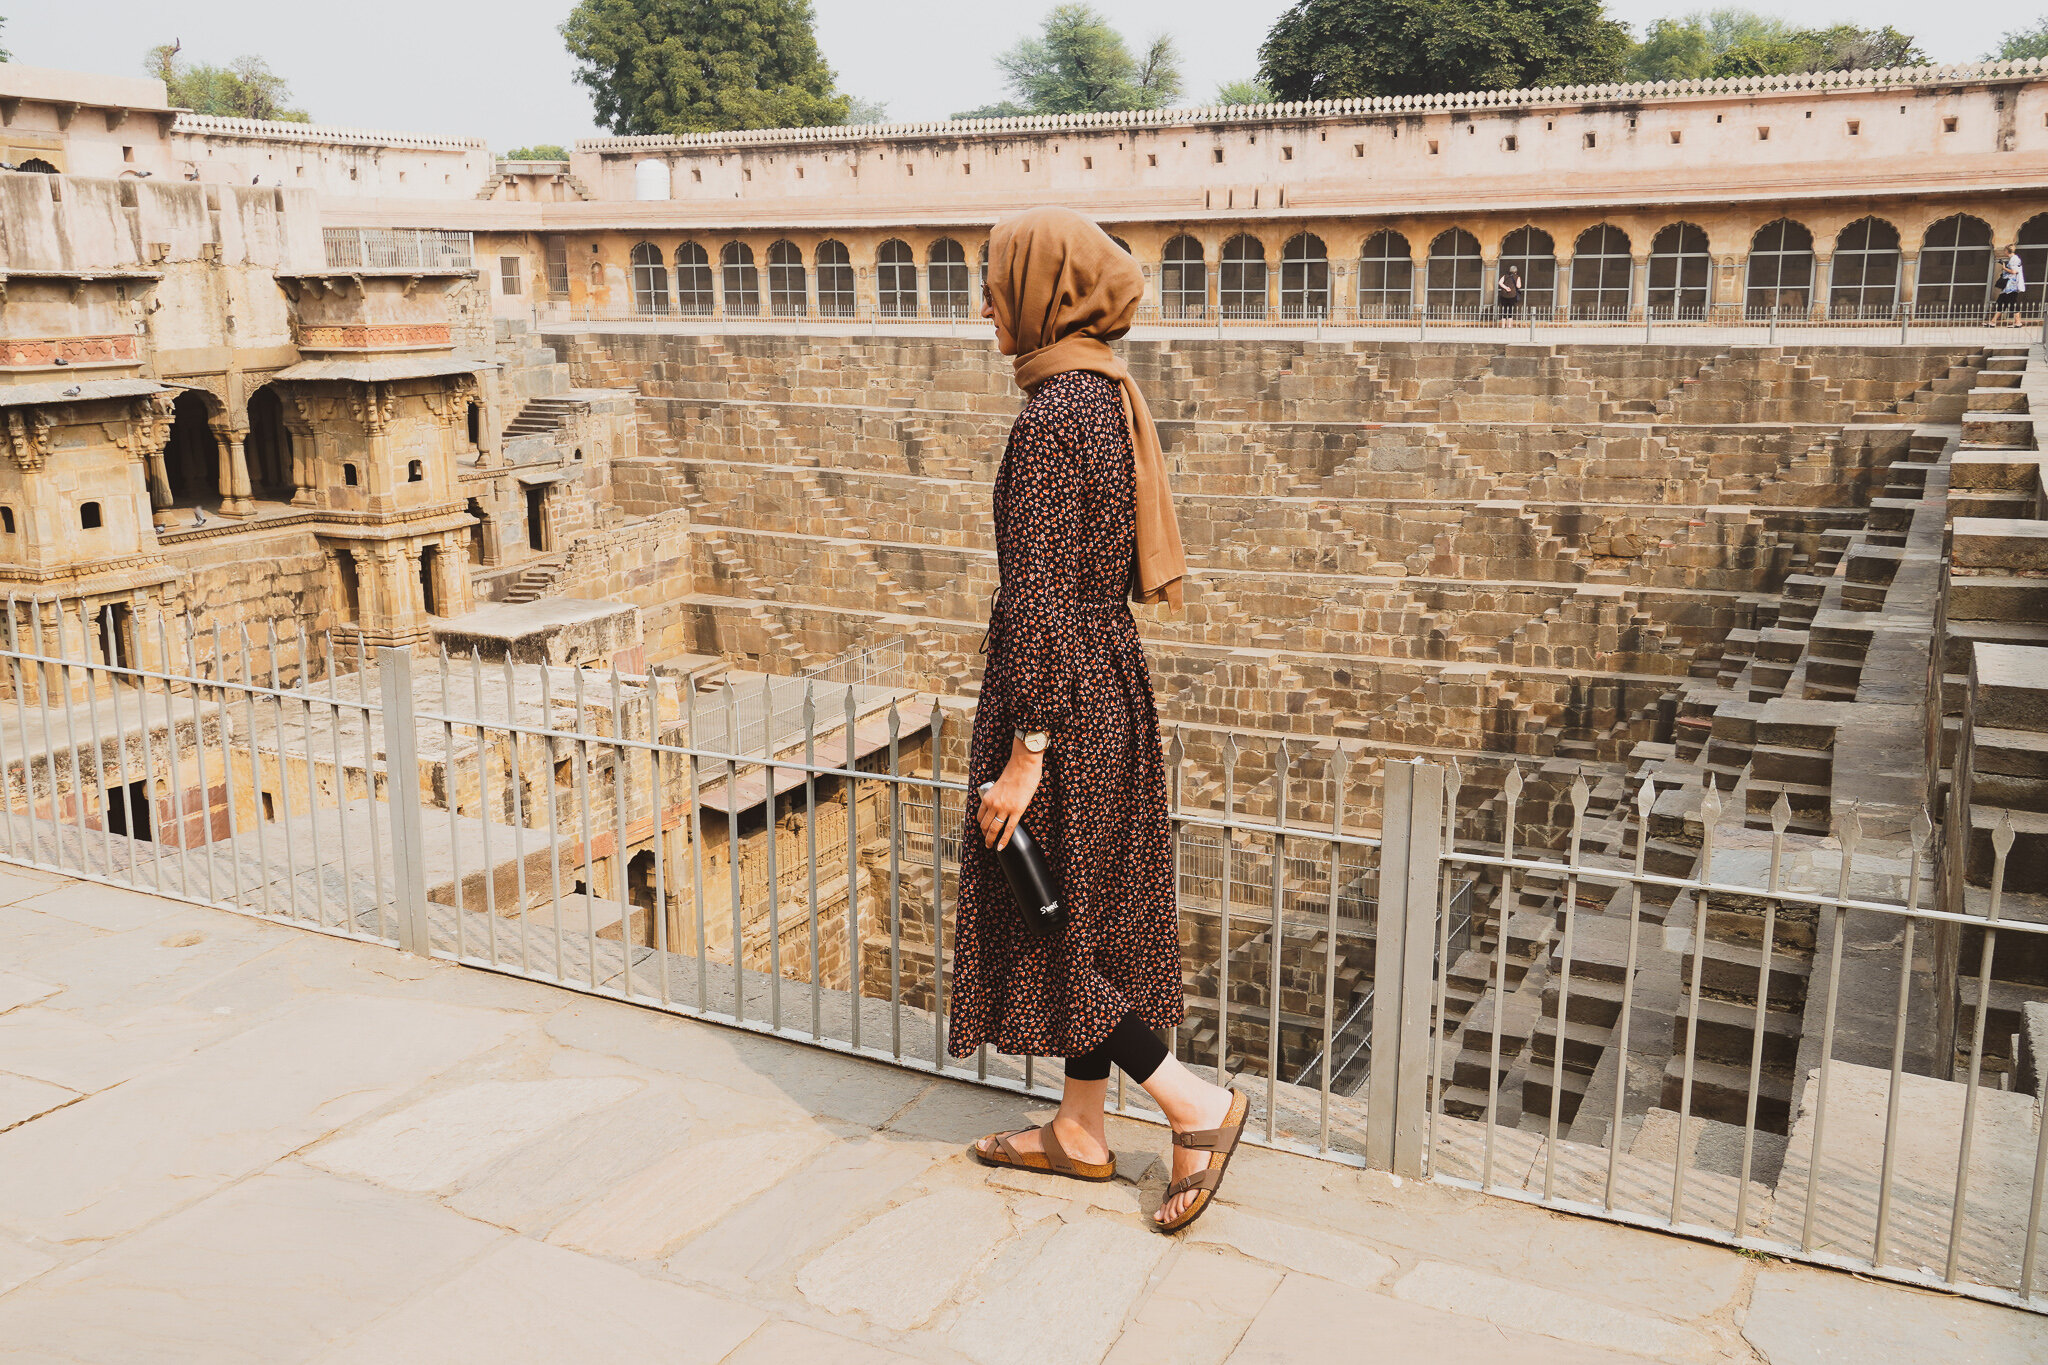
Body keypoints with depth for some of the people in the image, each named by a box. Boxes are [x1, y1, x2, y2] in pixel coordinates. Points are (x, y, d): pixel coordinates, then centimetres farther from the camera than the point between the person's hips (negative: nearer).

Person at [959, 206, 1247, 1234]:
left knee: (1039, 923, 5)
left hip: (1060, 691, -10)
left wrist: (1023, 752, -20)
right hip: (1111, 676, 10)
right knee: (1089, 915, 17)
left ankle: (1194, 1104, 11)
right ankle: (1080, 1128, 30)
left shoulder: (1053, 416, -20)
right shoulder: (1108, 398, 9)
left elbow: (1040, 597, -23)